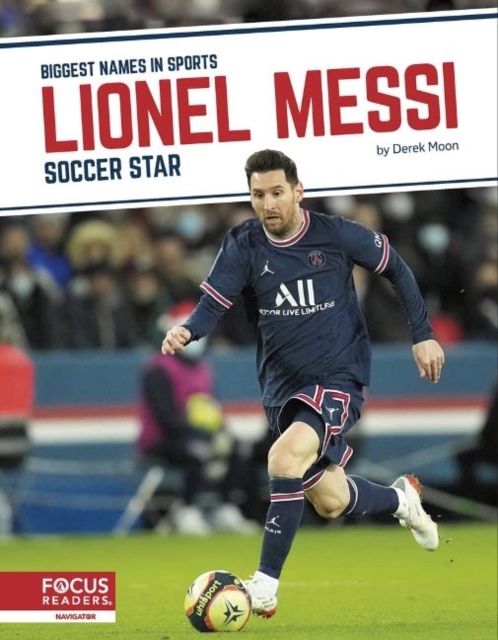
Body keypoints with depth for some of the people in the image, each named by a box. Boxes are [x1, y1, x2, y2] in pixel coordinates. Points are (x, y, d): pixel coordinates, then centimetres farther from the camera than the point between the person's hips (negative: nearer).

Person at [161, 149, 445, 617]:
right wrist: (186, 331, -36)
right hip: (282, 386, 4)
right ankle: (400, 499, 48)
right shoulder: (243, 246, -6)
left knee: (285, 459, -30)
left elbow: (395, 269, 5)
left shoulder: (336, 236, -10)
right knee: (329, 501, 13)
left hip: (338, 380, -4)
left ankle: (265, 587, -23)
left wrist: (422, 334, 3)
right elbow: (212, 304, -13)